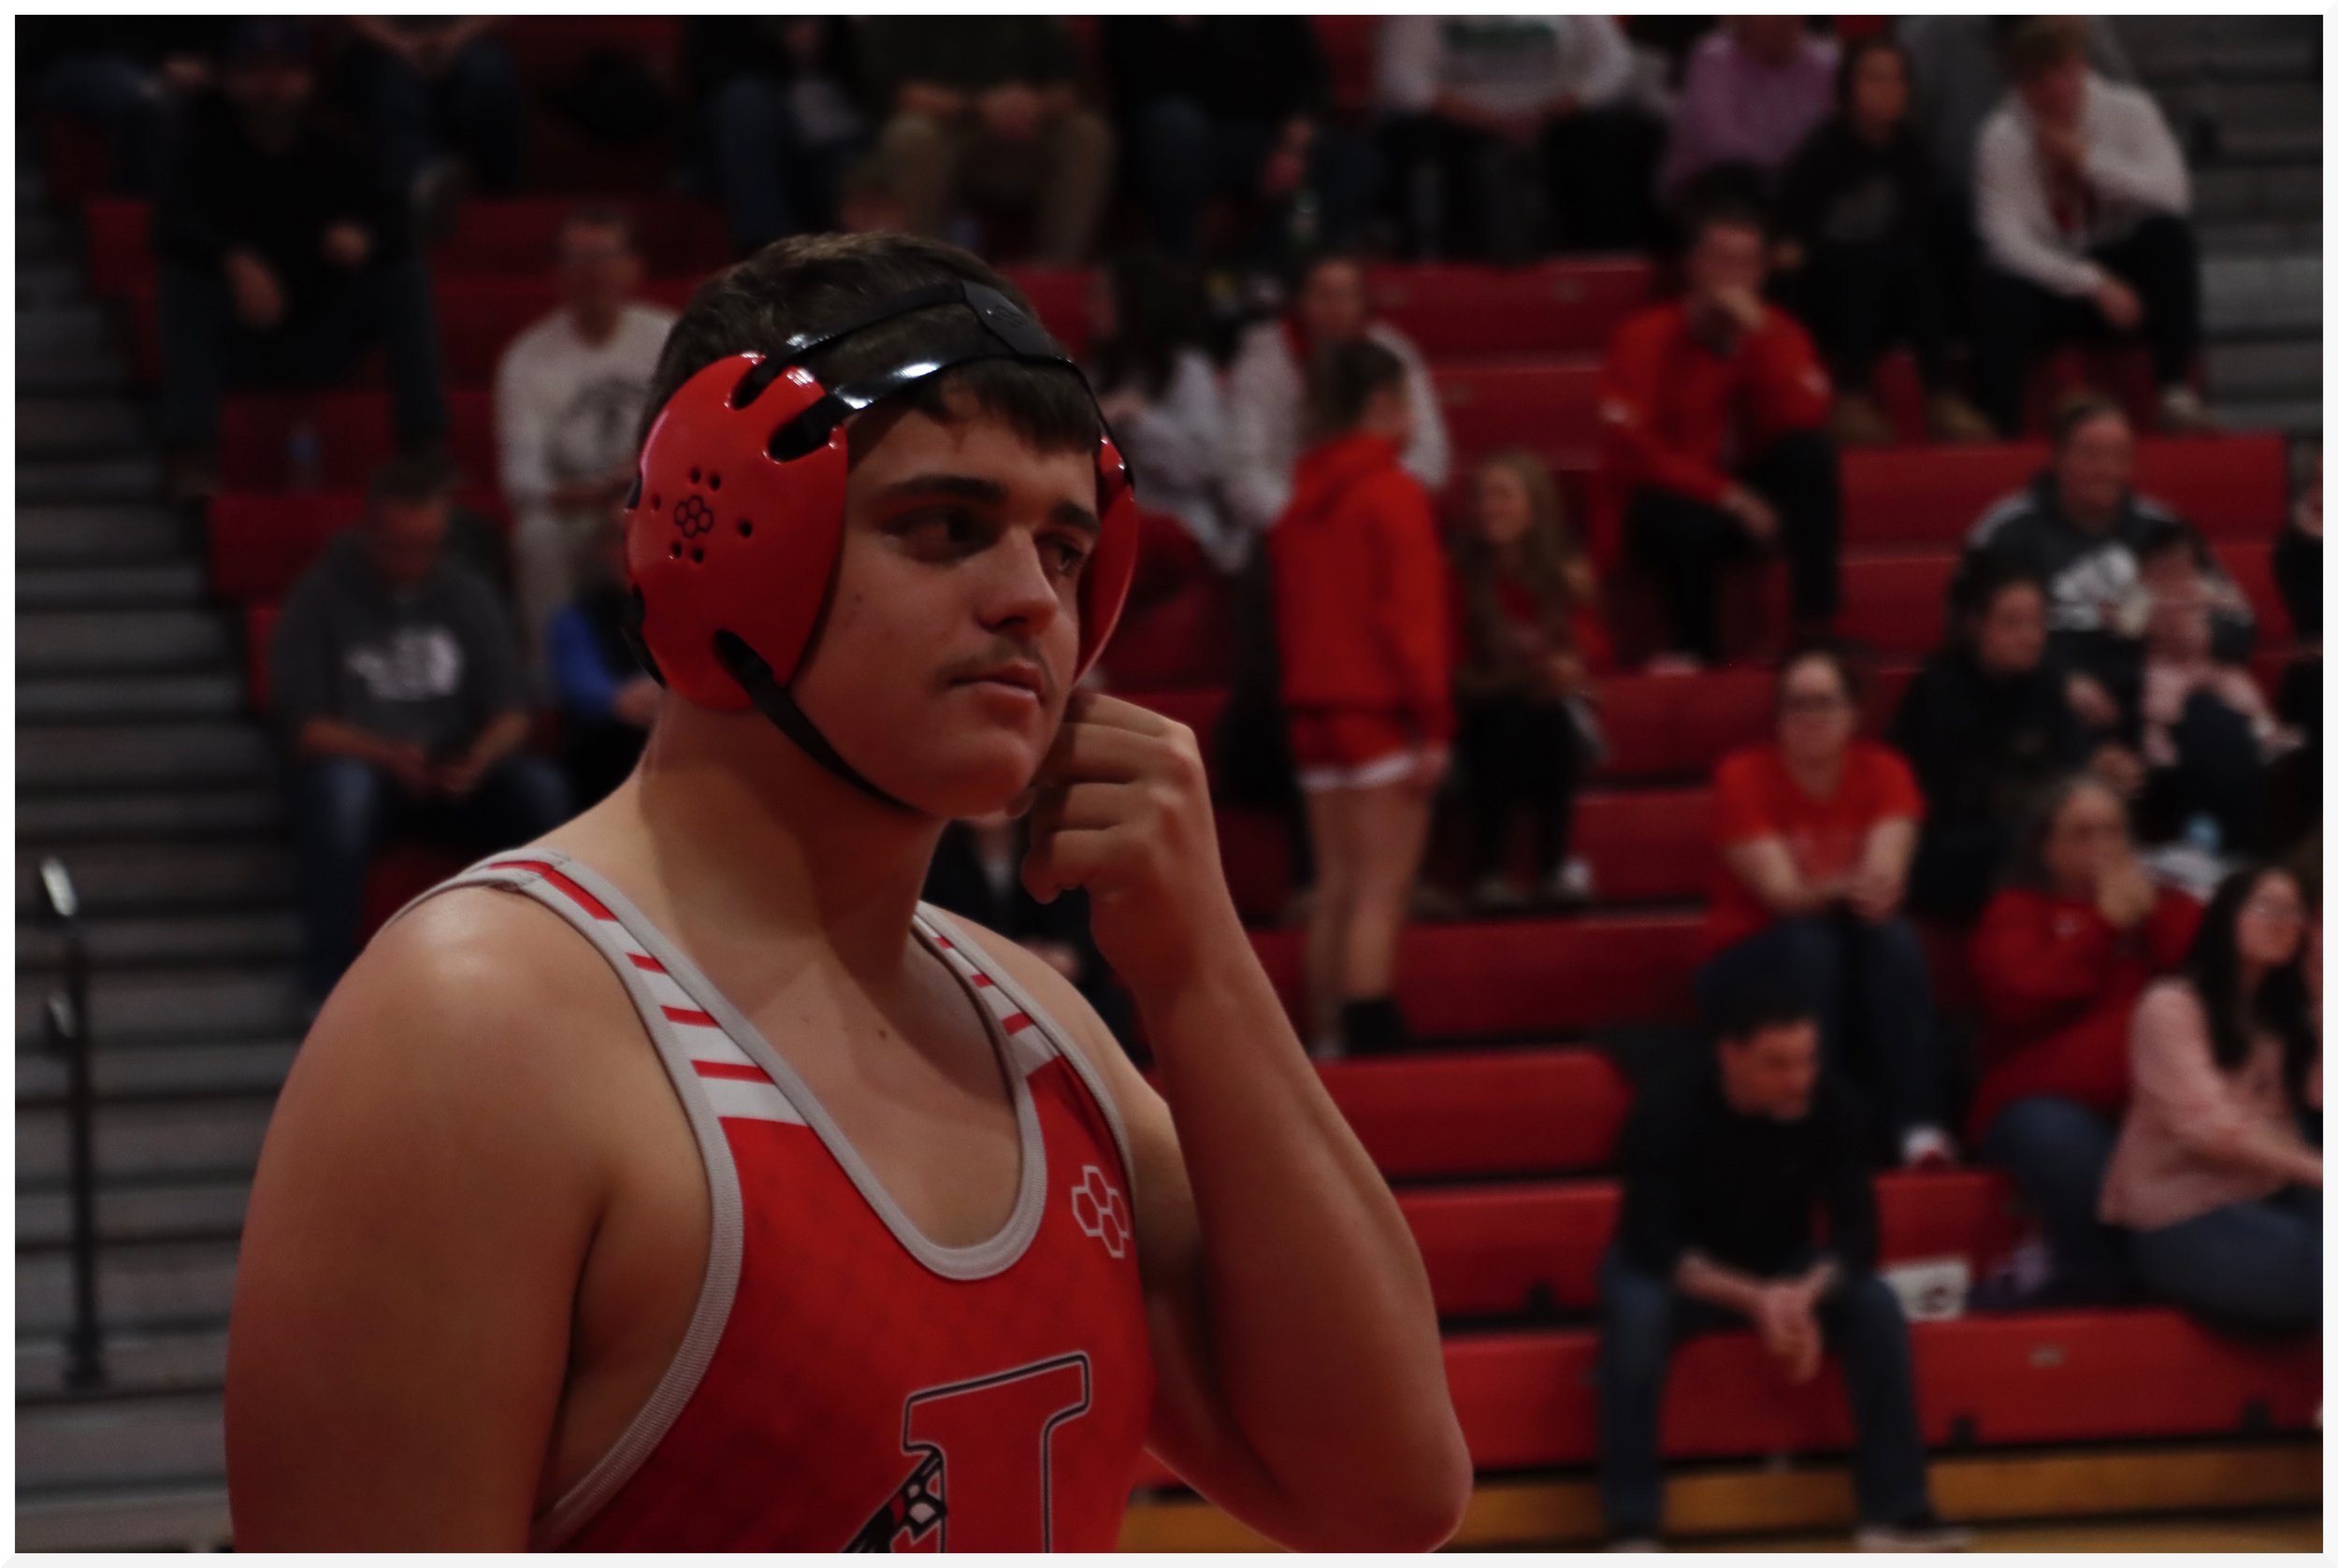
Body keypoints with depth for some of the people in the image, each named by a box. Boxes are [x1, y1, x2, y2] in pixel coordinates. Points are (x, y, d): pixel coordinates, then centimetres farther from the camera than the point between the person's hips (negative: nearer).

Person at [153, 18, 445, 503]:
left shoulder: (337, 151, 1)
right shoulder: (205, 150, -7)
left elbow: (397, 221, -8)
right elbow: (173, 223, -26)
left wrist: (366, 236, -32)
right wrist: (234, 261, -44)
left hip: (322, 347, 2)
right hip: (235, 347, -2)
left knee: (405, 274, -17)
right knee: (182, 276, -31)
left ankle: (426, 444, -23)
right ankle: (192, 457, -40)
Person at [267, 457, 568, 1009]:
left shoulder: (467, 593, 8)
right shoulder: (322, 596, -3)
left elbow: (511, 709, 1)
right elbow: (303, 725, -10)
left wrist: (475, 764, -22)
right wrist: (386, 755, -28)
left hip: (457, 773, 3)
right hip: (362, 765, -3)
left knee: (539, 789, -27)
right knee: (342, 787, -38)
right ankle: (327, 986, -33)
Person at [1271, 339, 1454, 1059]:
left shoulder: (1303, 501, 13)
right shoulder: (1394, 492, -10)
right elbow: (1413, 615, -15)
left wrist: (1305, 699, 16)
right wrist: (1433, 723, -15)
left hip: (1315, 709, 8)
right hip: (1384, 712, -7)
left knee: (1334, 891, 9)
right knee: (1381, 891, -10)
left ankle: (1326, 1045, 8)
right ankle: (1369, 1036, -17)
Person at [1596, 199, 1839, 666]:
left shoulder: (1780, 334, 2)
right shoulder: (1646, 338, -10)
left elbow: (1803, 419, -16)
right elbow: (1628, 452, -19)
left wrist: (1757, 333, -22)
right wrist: (1726, 496, -25)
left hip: (1746, 500, 4)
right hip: (1668, 498, -4)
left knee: (1811, 451, -25)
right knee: (1689, 524, -39)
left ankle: (1816, 626, -25)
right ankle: (1698, 655, -17)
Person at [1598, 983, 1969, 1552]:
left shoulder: (1832, 1105, -19)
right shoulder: (1668, 1110, -27)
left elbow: (1856, 1230, -16)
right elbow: (1653, 1245, -28)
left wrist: (1804, 1295, -37)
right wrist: (1752, 1300, -41)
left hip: (1782, 1266, 3)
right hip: (1678, 1271, -3)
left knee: (1876, 1306, -24)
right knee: (1636, 1314, -36)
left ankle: (1896, 1512, -20)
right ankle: (1632, 1529, -32)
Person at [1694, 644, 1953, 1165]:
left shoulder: (1883, 771, -2)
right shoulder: (1744, 776, -10)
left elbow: (1885, 875, -18)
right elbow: (1781, 891, -20)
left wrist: (1870, 888, -44)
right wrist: (1842, 889, -42)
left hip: (1856, 977, 2)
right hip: (1752, 961, -2)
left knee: (1895, 935, -29)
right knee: (1809, 942, -34)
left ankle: (1918, 1125, -36)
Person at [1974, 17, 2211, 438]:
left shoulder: (2127, 110, -4)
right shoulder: (2003, 137, -11)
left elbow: (2171, 195, -16)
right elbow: (2005, 241, -21)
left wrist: (2090, 160, -23)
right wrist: (2092, 283, -31)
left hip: (2122, 271, 2)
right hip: (2049, 283, -2)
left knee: (2168, 232, -28)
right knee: (2000, 289, -36)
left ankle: (2175, 395, -27)